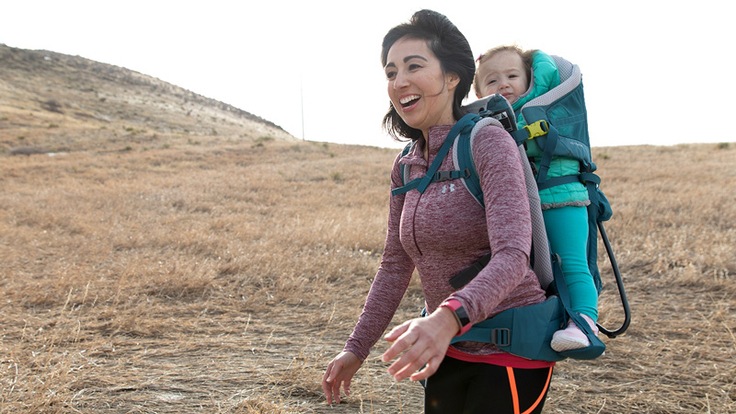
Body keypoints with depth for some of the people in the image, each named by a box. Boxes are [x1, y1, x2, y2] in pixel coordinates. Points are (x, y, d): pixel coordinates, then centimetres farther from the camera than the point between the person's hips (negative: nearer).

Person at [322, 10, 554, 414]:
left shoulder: (488, 142, -17)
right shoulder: (406, 166, 4)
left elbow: (512, 257, -28)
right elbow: (395, 265, 10)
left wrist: (447, 318, -44)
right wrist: (356, 349, 8)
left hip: (511, 352, -6)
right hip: (448, 350, 7)